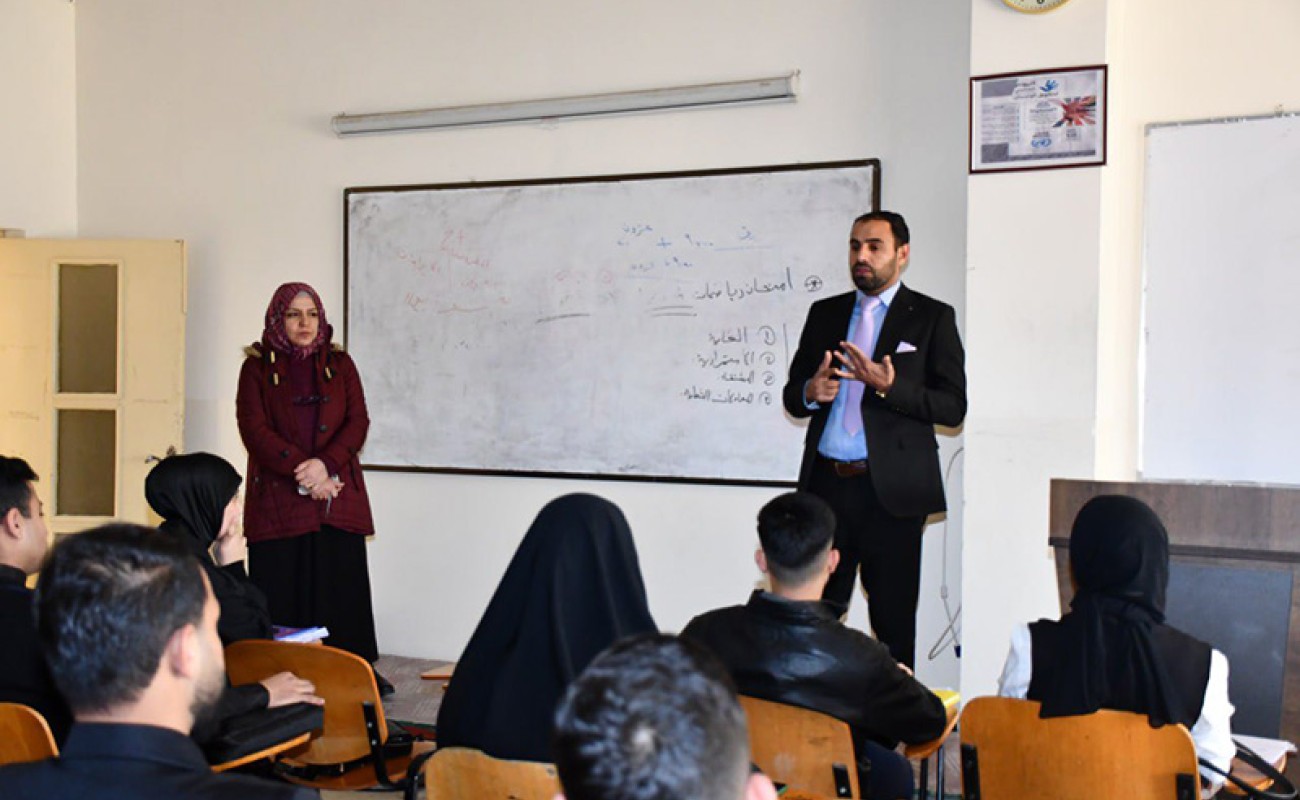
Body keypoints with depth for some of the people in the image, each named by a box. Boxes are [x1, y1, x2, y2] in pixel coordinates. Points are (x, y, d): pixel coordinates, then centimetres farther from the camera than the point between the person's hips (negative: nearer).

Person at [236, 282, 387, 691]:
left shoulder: (340, 365, 13)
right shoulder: (257, 368, 7)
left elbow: (358, 422, 4)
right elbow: (254, 429, -4)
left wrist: (325, 463, -13)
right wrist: (300, 468, -15)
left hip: (338, 496, 2)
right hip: (279, 499, -2)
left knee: (342, 587, 0)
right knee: (282, 592, -4)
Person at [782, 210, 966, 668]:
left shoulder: (932, 317, 3)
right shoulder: (824, 313, 15)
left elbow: (953, 407, -5)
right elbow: (791, 396, 17)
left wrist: (888, 387, -18)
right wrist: (810, 392, -7)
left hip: (890, 490, -3)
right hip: (826, 484, 3)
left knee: (894, 621, 2)